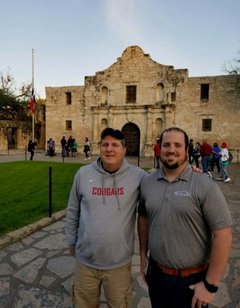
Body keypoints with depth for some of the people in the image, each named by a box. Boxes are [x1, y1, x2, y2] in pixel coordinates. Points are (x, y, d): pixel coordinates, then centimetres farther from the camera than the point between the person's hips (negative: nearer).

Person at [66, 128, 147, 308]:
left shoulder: (137, 176, -13)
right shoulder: (83, 173, -7)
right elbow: (72, 212, 3)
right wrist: (72, 242, 10)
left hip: (119, 263, -1)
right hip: (85, 260, 2)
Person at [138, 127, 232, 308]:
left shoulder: (205, 186, -17)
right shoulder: (147, 183, -2)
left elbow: (223, 234, -17)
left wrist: (211, 284, -15)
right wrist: (143, 254, 11)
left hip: (192, 279, -4)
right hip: (156, 273, 4)